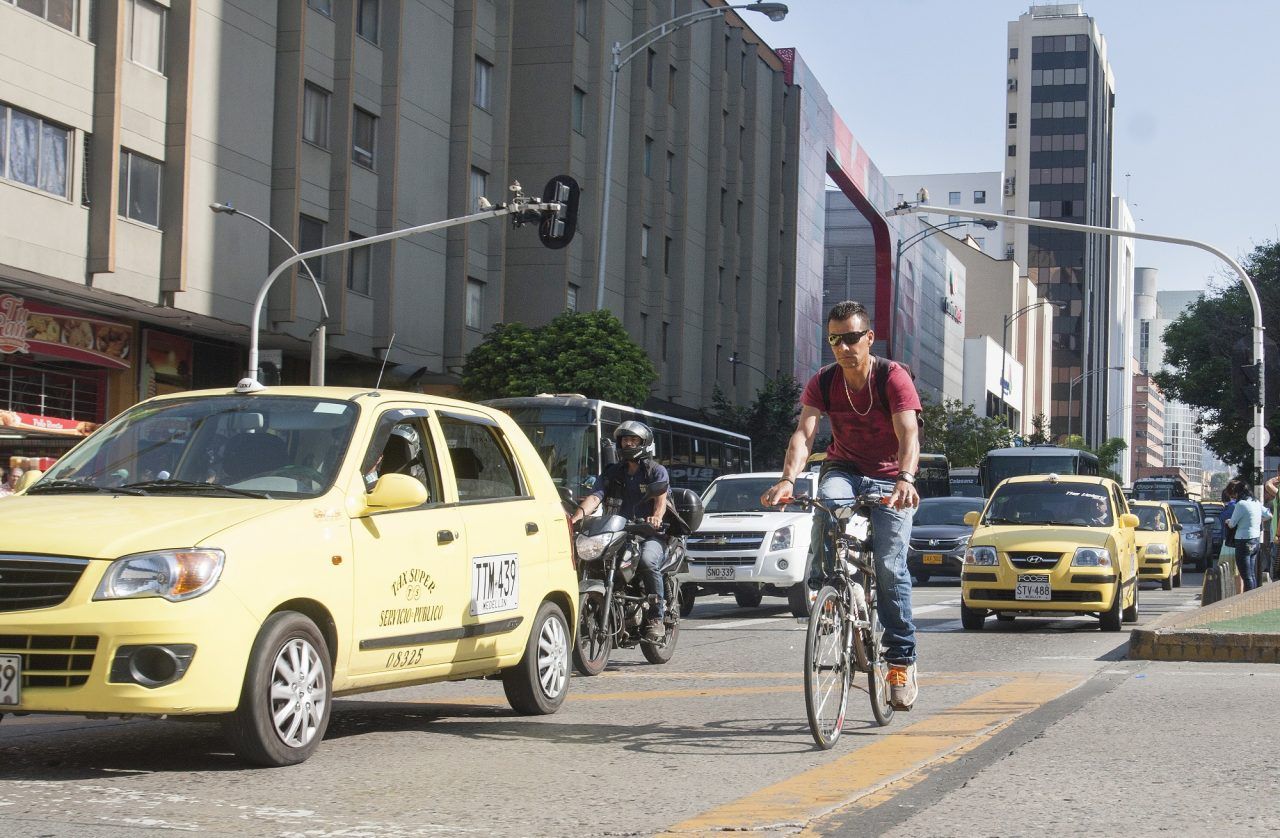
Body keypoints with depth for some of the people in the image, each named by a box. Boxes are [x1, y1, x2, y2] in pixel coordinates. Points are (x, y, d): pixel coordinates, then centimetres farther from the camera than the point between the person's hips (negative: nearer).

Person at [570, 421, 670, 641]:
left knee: (647, 561, -35)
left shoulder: (656, 471, 8)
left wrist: (657, 516, -35)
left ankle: (657, 617, -24)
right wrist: (579, 513, -24)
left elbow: (661, 498, -10)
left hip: (650, 534, -4)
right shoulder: (611, 474, 17)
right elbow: (595, 497, -1)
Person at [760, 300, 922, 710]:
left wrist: (906, 480, -49)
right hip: (843, 471, 2)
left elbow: (909, 434, -30)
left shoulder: (894, 377, -17)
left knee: (890, 566, -13)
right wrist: (787, 479, -41)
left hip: (890, 480, -2)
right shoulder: (823, 382, -9)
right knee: (828, 506, -35)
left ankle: (902, 659, -2)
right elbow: (804, 433, -22)